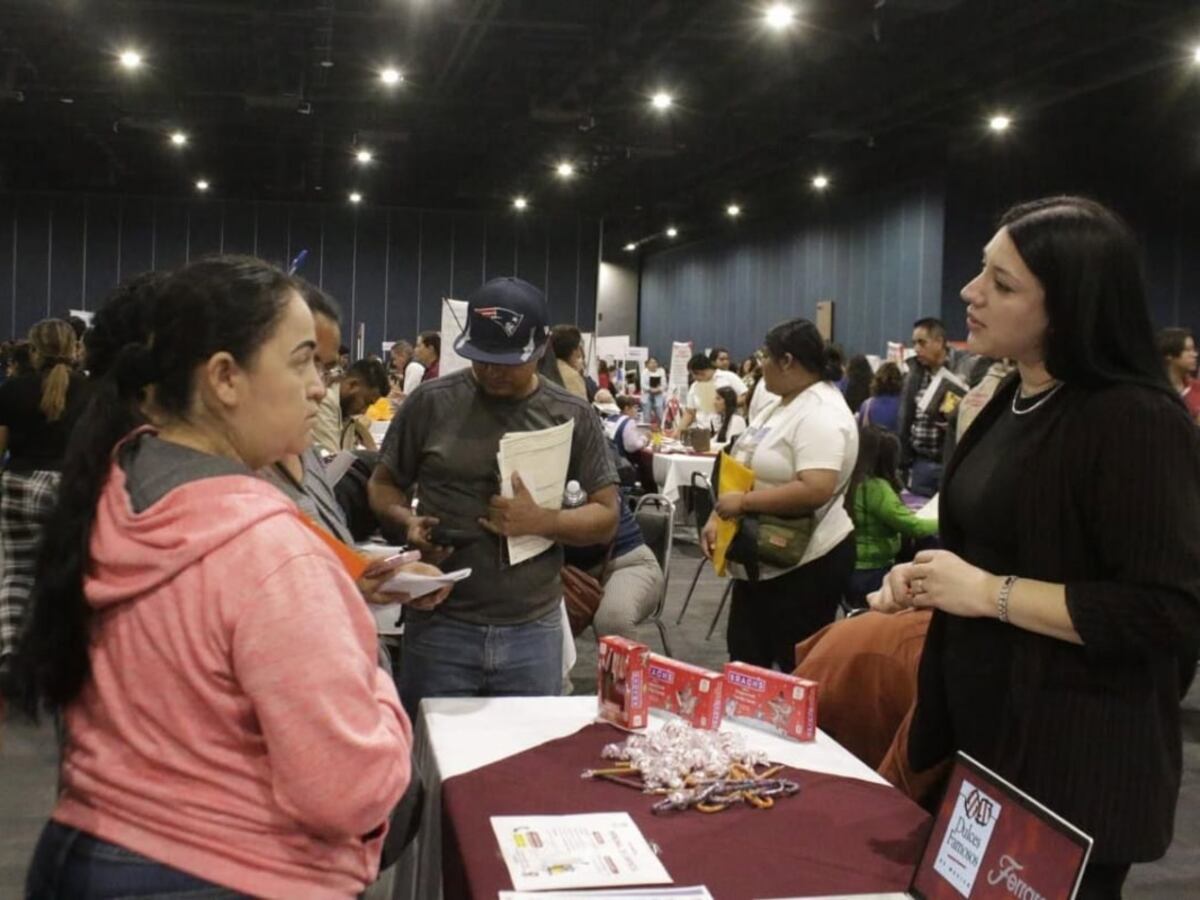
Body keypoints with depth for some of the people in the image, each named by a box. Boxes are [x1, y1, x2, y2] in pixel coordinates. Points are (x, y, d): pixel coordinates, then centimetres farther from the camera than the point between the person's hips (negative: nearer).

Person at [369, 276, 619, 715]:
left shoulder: (573, 417, 2)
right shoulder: (431, 402, -2)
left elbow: (606, 517, 2)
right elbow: (383, 484, 8)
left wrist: (541, 521, -16)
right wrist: (408, 522, -13)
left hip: (533, 632, 1)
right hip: (440, 625, -1)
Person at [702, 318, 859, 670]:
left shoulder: (820, 413, -21)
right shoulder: (782, 405, 11)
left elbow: (815, 491, -33)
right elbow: (744, 470, 15)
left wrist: (744, 502, -24)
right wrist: (716, 518, 3)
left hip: (805, 564, -10)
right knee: (746, 660, 17)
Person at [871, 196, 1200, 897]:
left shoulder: (1137, 421, -19)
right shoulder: (1014, 401, 9)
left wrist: (991, 594, -23)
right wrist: (925, 578, 3)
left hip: (1074, 760, -9)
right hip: (982, 732, 9)